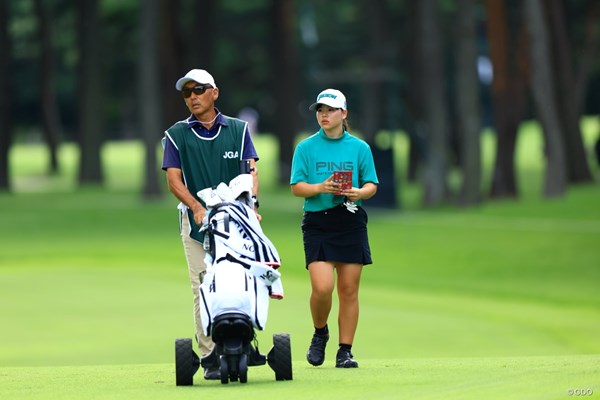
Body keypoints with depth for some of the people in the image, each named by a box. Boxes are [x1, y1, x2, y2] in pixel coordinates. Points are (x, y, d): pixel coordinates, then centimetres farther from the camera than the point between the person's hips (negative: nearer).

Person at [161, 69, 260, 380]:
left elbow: (250, 169, 2)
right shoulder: (177, 135, 9)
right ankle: (210, 357, -8)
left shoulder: (238, 129, 12)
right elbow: (173, 179, 0)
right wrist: (197, 206, -17)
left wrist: (252, 201, -18)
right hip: (195, 220, -1)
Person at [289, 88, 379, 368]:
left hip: (351, 222, 1)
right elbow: (297, 187, 1)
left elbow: (372, 185, 8)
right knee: (322, 287, -14)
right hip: (317, 222, -1)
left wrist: (359, 193, -14)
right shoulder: (306, 148, 5)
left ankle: (345, 351, 8)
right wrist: (320, 188, -17)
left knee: (348, 289, 0)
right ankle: (320, 333, 14)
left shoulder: (359, 148, 8)